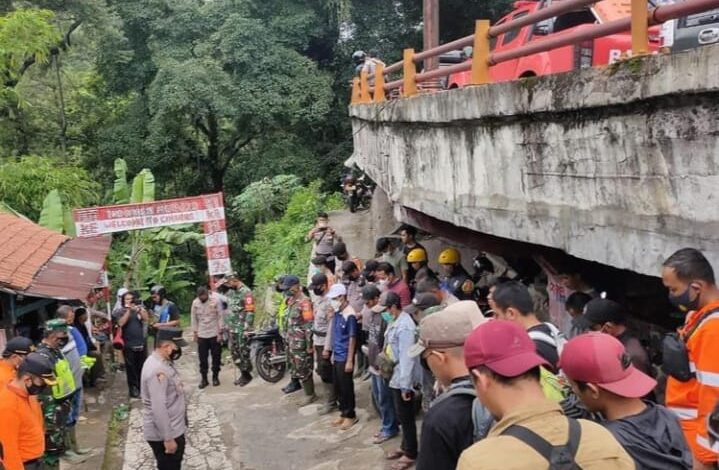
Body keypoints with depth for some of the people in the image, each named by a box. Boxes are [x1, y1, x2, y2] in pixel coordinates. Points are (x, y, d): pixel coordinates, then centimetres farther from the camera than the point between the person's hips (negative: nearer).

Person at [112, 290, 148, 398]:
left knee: (142, 366, 9)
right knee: (131, 367, 1)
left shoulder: (140, 308, 7)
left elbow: (147, 319, -8)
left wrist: (138, 309, -20)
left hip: (141, 343, 3)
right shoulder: (120, 311, 0)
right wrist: (128, 310, -18)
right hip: (128, 344, -3)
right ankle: (133, 389, 8)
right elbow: (121, 323, -16)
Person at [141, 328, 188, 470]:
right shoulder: (157, 370, -28)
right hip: (163, 434, -10)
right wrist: (168, 438, -25)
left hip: (174, 430, 10)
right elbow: (158, 409, -29)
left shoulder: (164, 362, 6)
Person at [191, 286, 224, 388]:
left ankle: (215, 377, 19)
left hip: (214, 334, -2)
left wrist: (220, 332, -8)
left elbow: (220, 317, -6)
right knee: (203, 358, 3)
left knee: (216, 357, 6)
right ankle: (204, 378, 11)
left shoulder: (215, 301, -9)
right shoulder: (195, 303, 0)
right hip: (201, 335, 2)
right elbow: (193, 318, 7)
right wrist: (194, 333, 5)